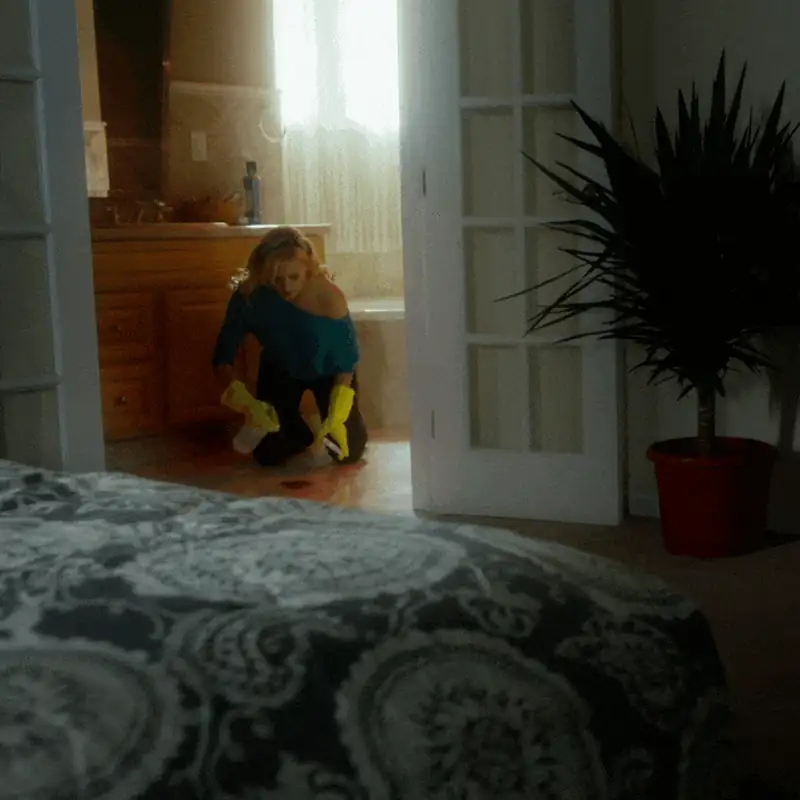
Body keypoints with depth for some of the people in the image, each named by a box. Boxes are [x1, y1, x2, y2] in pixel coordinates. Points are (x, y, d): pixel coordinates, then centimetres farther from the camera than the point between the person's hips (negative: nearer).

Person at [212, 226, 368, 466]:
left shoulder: (329, 297, -35)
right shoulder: (248, 295, -31)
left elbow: (347, 361, -21)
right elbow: (223, 358, -25)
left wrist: (337, 416, -30)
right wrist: (240, 397, -44)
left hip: (328, 371, -1)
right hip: (280, 371, 1)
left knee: (349, 452, -12)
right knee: (268, 455, -8)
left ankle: (326, 427, 24)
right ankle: (305, 433, 26)